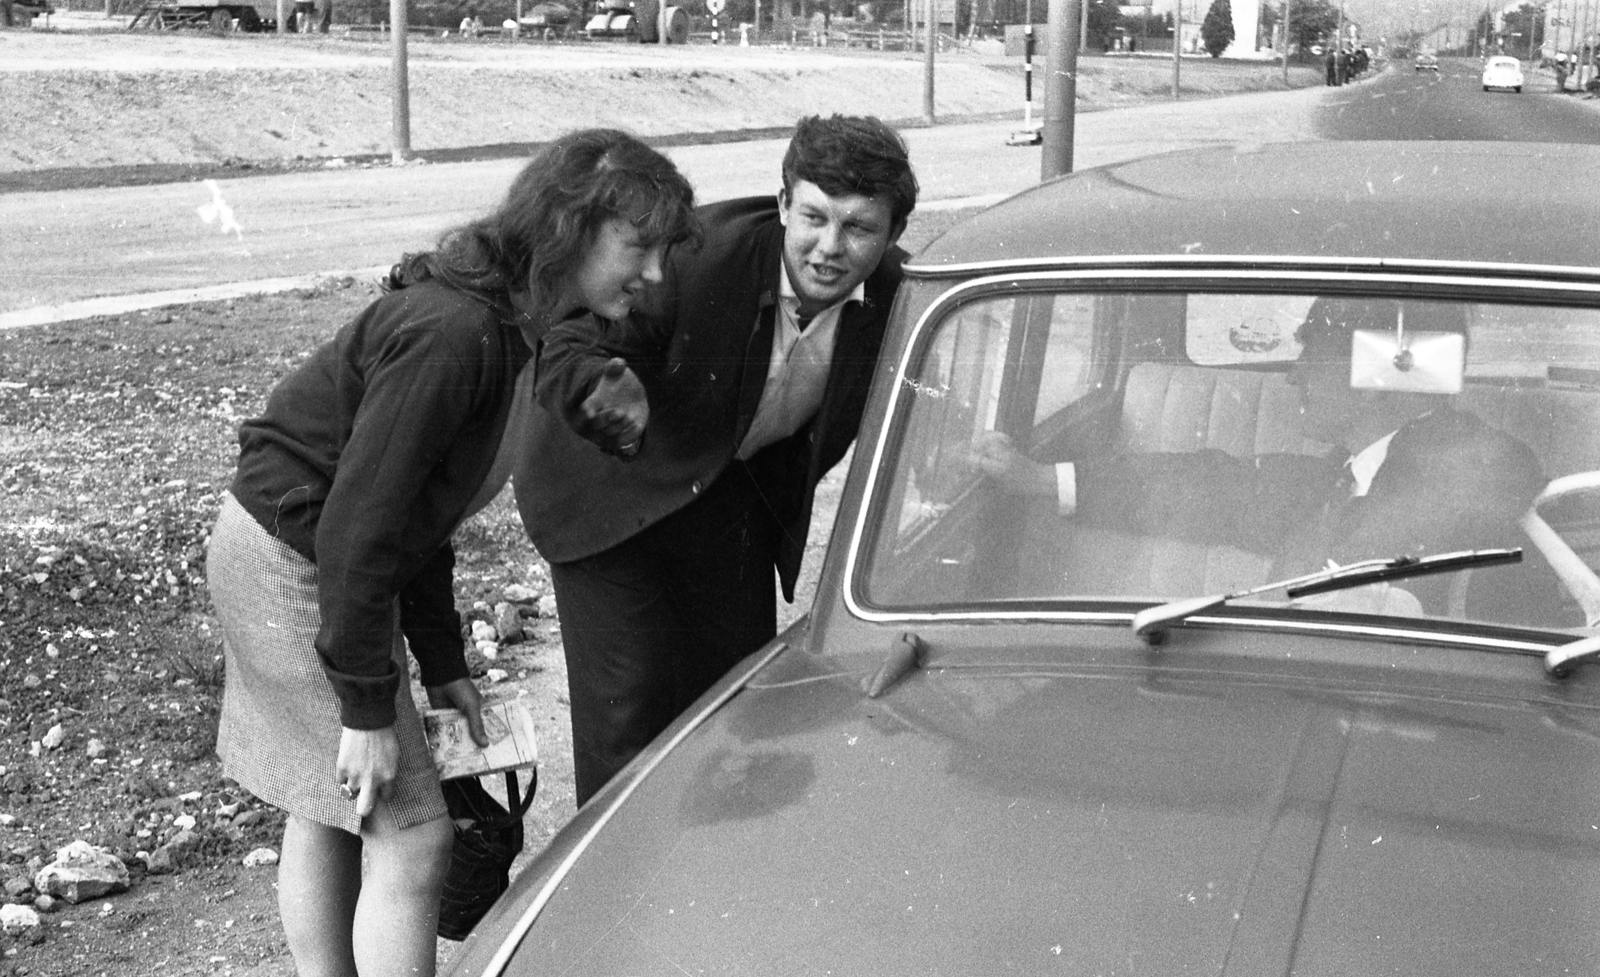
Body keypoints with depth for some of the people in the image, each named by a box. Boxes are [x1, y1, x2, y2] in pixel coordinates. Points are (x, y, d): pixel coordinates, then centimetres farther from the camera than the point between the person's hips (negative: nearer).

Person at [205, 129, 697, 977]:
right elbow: (358, 523, -28)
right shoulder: (453, 333, -29)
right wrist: (367, 705, -22)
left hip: (324, 558, 10)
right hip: (288, 564, -10)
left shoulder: (519, 327, 2)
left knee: (326, 813, 20)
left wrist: (441, 664, 11)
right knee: (410, 833, -6)